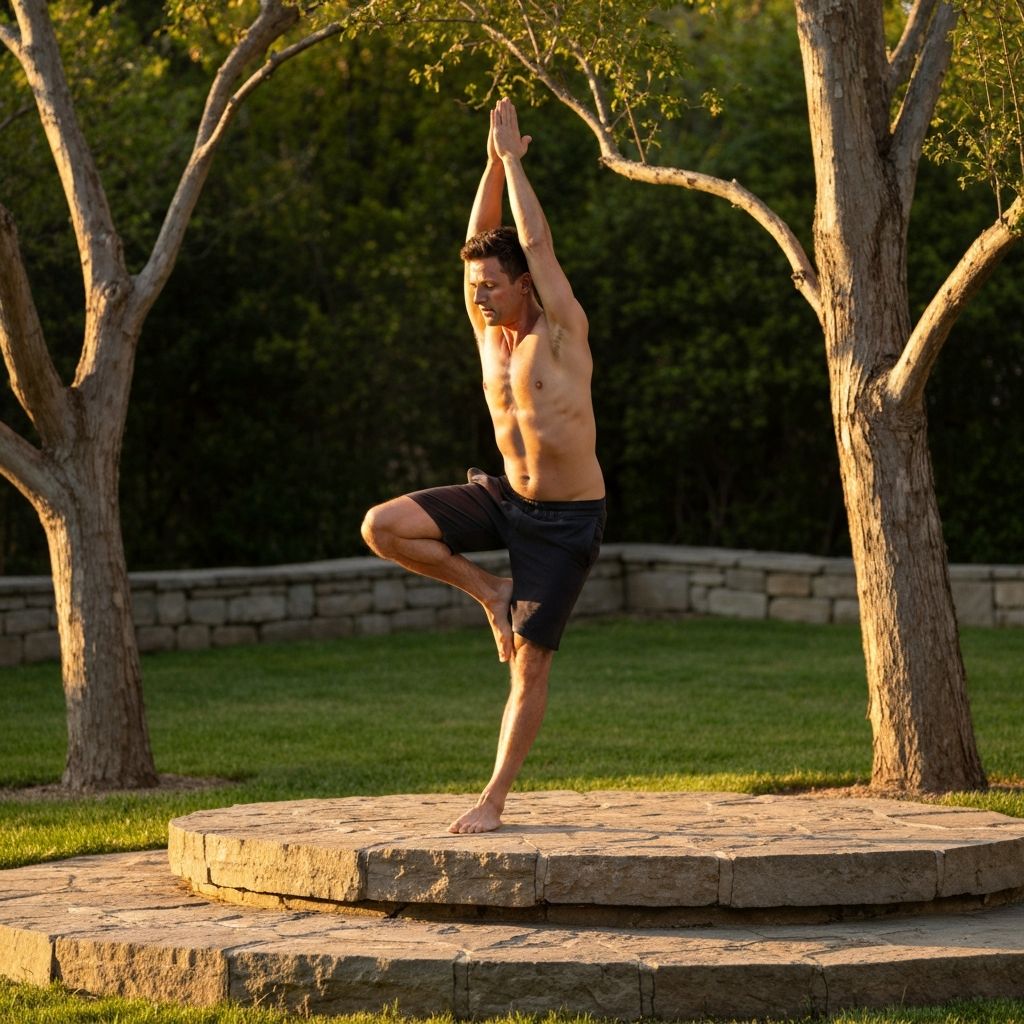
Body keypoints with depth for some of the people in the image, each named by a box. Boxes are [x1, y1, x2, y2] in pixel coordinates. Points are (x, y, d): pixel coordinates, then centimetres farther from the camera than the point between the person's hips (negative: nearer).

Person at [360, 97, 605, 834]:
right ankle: (487, 590, 6)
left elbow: (537, 244, -16)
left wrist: (513, 156, -9)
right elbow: (480, 241, 1)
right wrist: (494, 161, -4)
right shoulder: (487, 330, 3)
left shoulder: (561, 330, -12)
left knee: (530, 659, -6)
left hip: (566, 519, -6)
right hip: (506, 498, 6)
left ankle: (494, 800, 2)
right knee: (382, 527, -13)